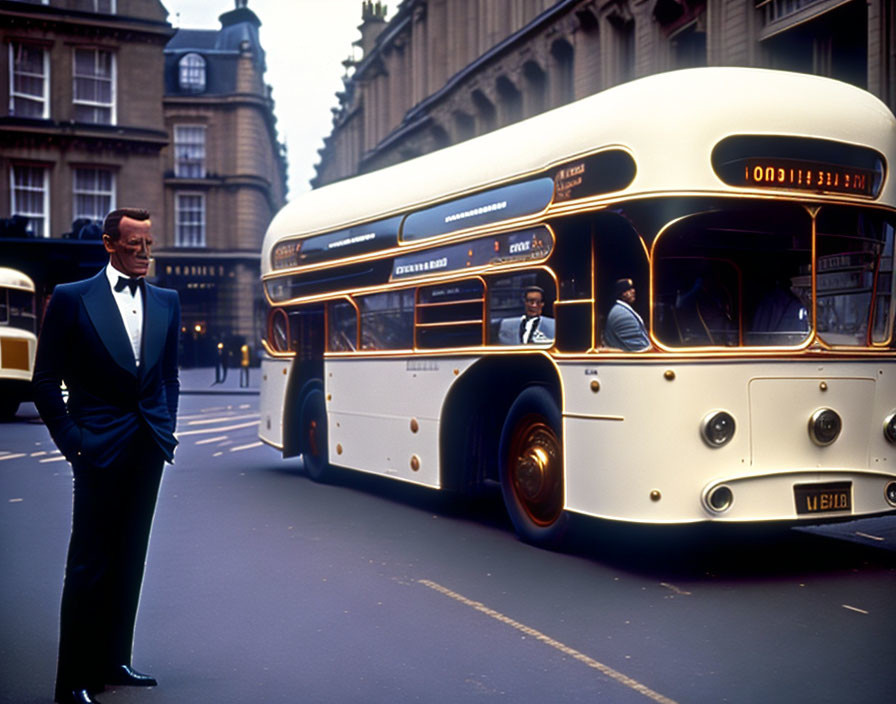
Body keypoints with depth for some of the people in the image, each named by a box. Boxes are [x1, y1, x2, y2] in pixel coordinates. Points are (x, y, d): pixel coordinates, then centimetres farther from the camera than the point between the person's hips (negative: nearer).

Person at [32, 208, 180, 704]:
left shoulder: (166, 302, 10)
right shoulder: (71, 299, -4)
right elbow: (45, 380, -2)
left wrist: (165, 428, 8)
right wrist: (69, 440, -7)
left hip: (149, 447, 5)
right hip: (99, 448, -5)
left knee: (129, 560, 13)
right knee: (90, 564, 0)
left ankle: (113, 660, 26)